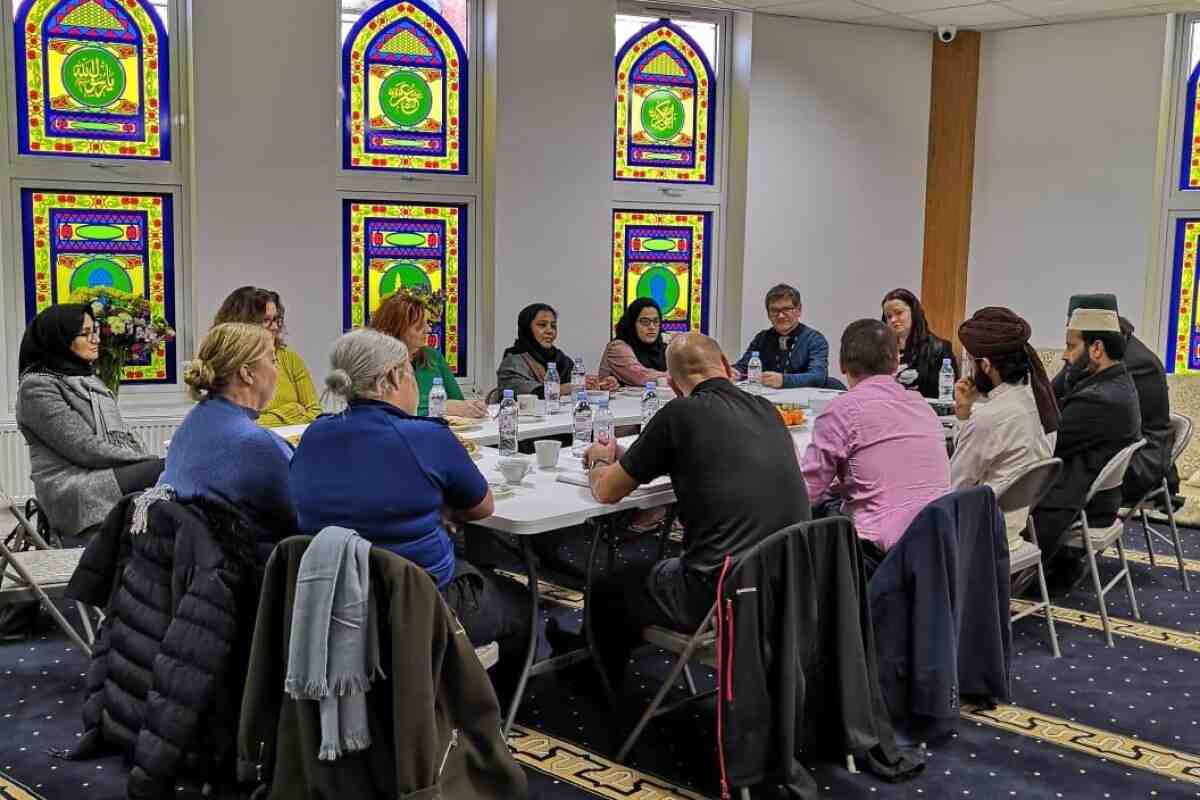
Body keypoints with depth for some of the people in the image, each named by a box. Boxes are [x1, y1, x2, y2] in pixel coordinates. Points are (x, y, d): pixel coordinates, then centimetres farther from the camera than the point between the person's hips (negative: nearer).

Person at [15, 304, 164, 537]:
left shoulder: (89, 379, 24)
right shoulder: (36, 386, -2)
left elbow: (123, 437, 20)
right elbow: (84, 450, -11)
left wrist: (148, 462, 1)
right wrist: (149, 462, -11)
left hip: (118, 474, 7)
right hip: (75, 490, -7)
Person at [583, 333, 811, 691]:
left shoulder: (680, 414, -9)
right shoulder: (766, 410, 8)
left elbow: (607, 491, 1)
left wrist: (601, 461, 24)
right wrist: (625, 456, 34)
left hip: (720, 597, -7)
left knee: (606, 590, 19)